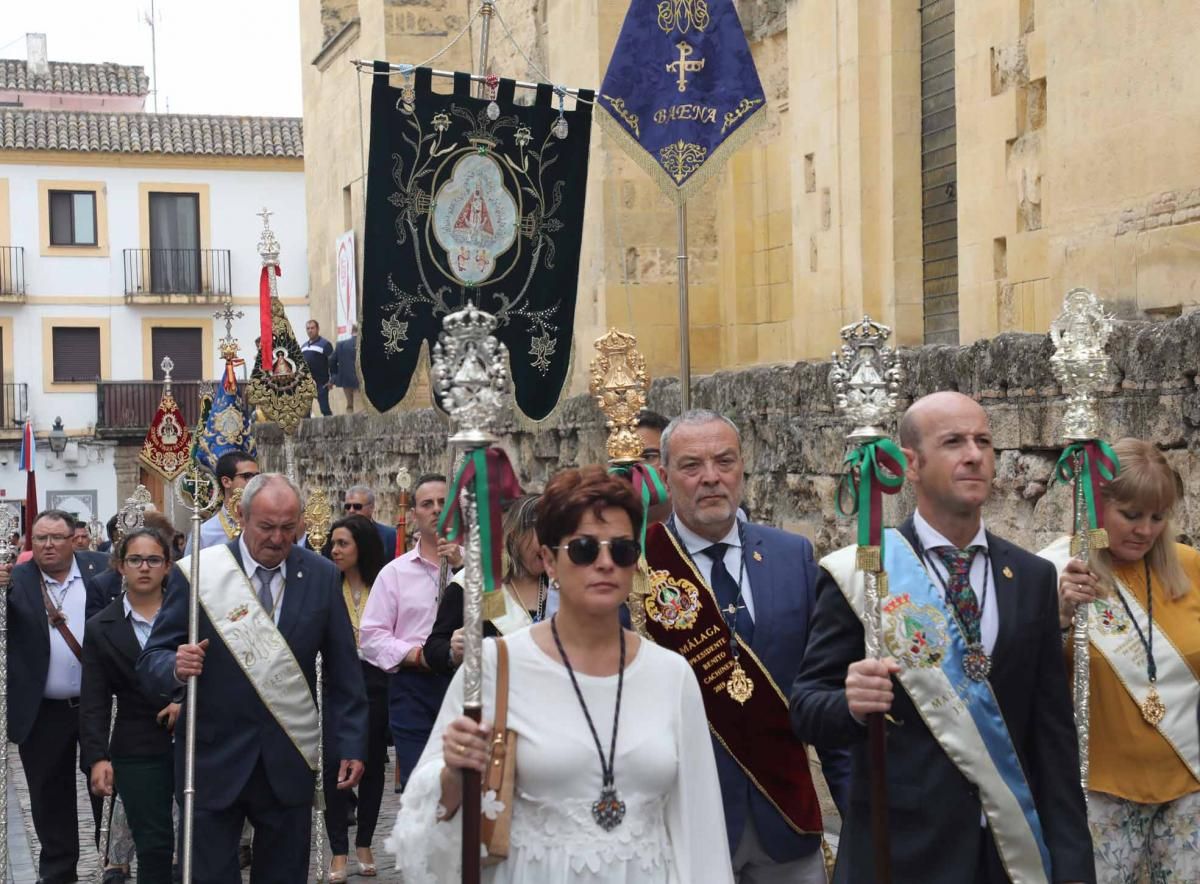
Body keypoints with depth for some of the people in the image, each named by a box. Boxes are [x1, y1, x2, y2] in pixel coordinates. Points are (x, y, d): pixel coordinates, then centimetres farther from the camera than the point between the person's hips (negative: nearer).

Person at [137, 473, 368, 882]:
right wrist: (176, 667, -26)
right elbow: (152, 660, -4)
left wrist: (351, 743, 3)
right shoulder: (201, 572, -6)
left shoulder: (321, 576, 1)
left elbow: (343, 670, 7)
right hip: (214, 760, -2)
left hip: (288, 765, 2)